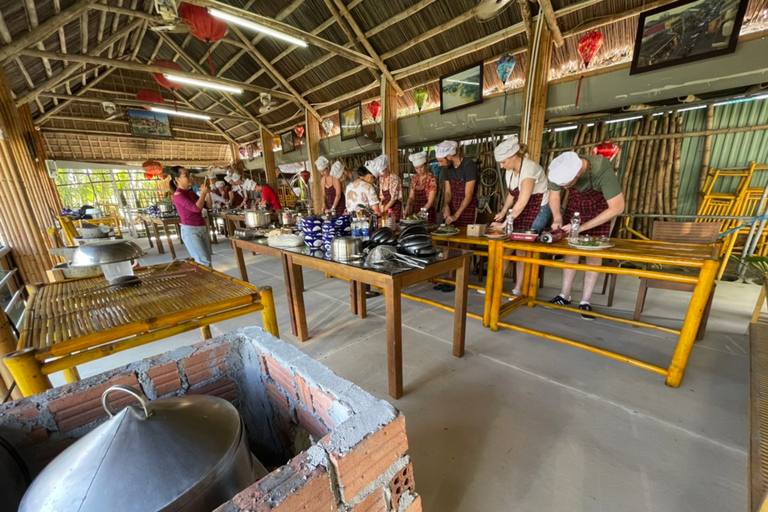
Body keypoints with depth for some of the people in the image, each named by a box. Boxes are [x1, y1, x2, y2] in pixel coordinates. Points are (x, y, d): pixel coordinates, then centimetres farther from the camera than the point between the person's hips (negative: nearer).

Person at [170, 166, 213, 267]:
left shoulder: (191, 193, 14)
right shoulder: (178, 194, -9)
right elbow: (196, 208, -21)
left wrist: (207, 192, 5)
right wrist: (203, 192, -8)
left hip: (202, 228, 8)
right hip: (190, 230, -8)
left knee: (207, 261, 8)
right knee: (204, 262, -12)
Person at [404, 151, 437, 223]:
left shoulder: (431, 179, -9)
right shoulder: (414, 179, 7)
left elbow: (430, 202, -13)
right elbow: (411, 197, 11)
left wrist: (420, 213, -21)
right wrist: (408, 206, -10)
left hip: (428, 212, -4)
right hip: (415, 211, 5)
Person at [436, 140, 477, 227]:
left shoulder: (469, 165, -14)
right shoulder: (448, 168, 5)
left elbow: (468, 195, -18)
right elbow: (448, 192, 7)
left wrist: (456, 216, -23)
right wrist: (446, 206, -13)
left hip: (468, 208, -5)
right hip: (453, 208, 5)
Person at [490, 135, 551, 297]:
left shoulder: (529, 168, -24)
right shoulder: (510, 171, 2)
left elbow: (522, 202, -31)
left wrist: (505, 223, -29)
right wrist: (503, 212, -4)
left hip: (537, 210, -7)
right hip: (519, 210, 7)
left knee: (522, 248, -5)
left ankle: (518, 289, 8)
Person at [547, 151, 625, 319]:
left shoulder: (602, 171, -37)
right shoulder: (560, 169, -26)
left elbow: (617, 208, -32)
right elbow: (554, 195, -8)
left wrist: (582, 227, -35)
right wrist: (557, 217, -24)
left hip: (600, 206, -3)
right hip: (576, 202, 3)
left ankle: (585, 302, 3)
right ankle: (565, 296, 9)